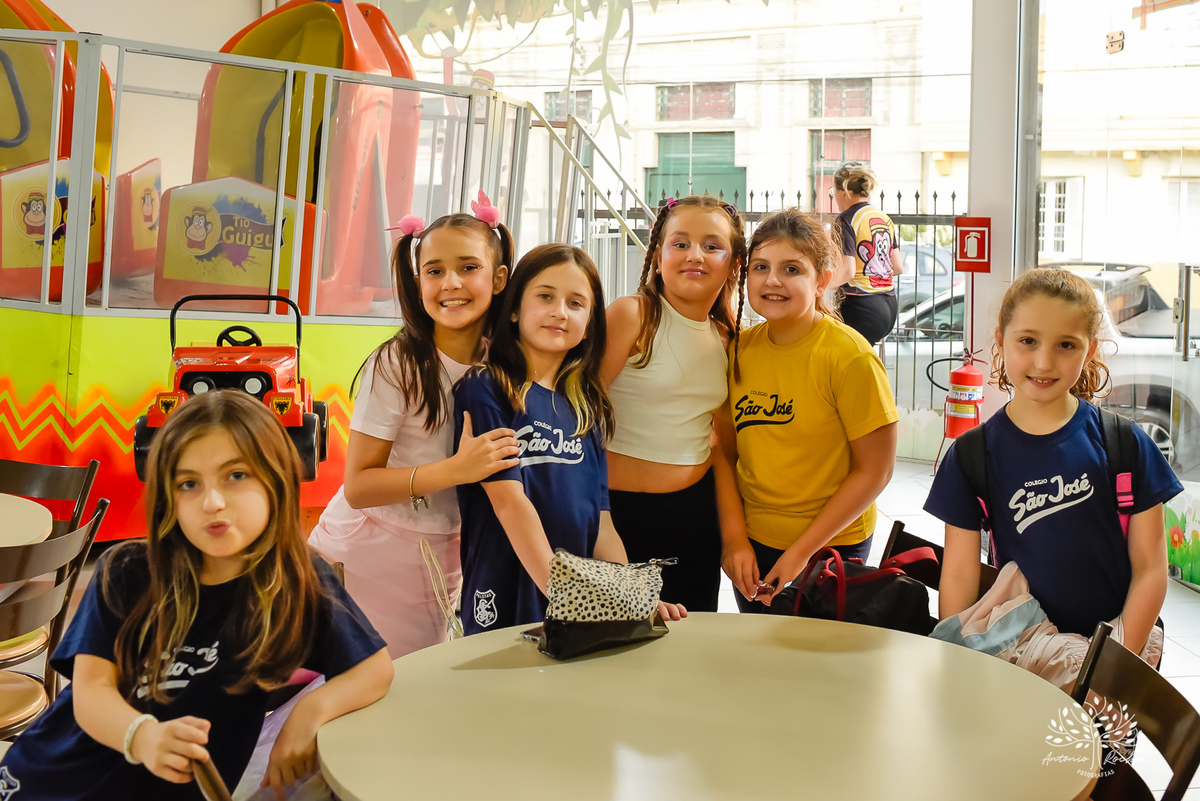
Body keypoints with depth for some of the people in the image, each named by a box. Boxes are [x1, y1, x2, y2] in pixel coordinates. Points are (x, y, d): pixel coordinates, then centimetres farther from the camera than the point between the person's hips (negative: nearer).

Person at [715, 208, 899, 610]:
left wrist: (802, 551, -15)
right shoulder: (739, 349, -3)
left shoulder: (849, 356, -17)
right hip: (751, 544, 5)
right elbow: (726, 451, 2)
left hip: (830, 546, -4)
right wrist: (734, 539, -7)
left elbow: (875, 469, -15)